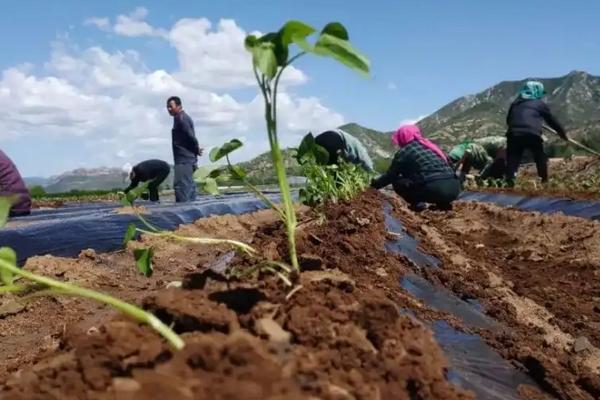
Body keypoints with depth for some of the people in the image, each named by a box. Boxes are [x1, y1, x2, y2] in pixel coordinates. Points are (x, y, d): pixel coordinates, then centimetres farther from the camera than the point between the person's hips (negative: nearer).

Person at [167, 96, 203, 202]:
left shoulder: (180, 118, -12)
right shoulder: (183, 117, 20)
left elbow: (190, 136, -20)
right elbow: (190, 136, 19)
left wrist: (196, 150, -8)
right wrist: (196, 150, 10)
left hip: (184, 158, -10)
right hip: (186, 158, 10)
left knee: (180, 184, -12)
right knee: (188, 185, 12)